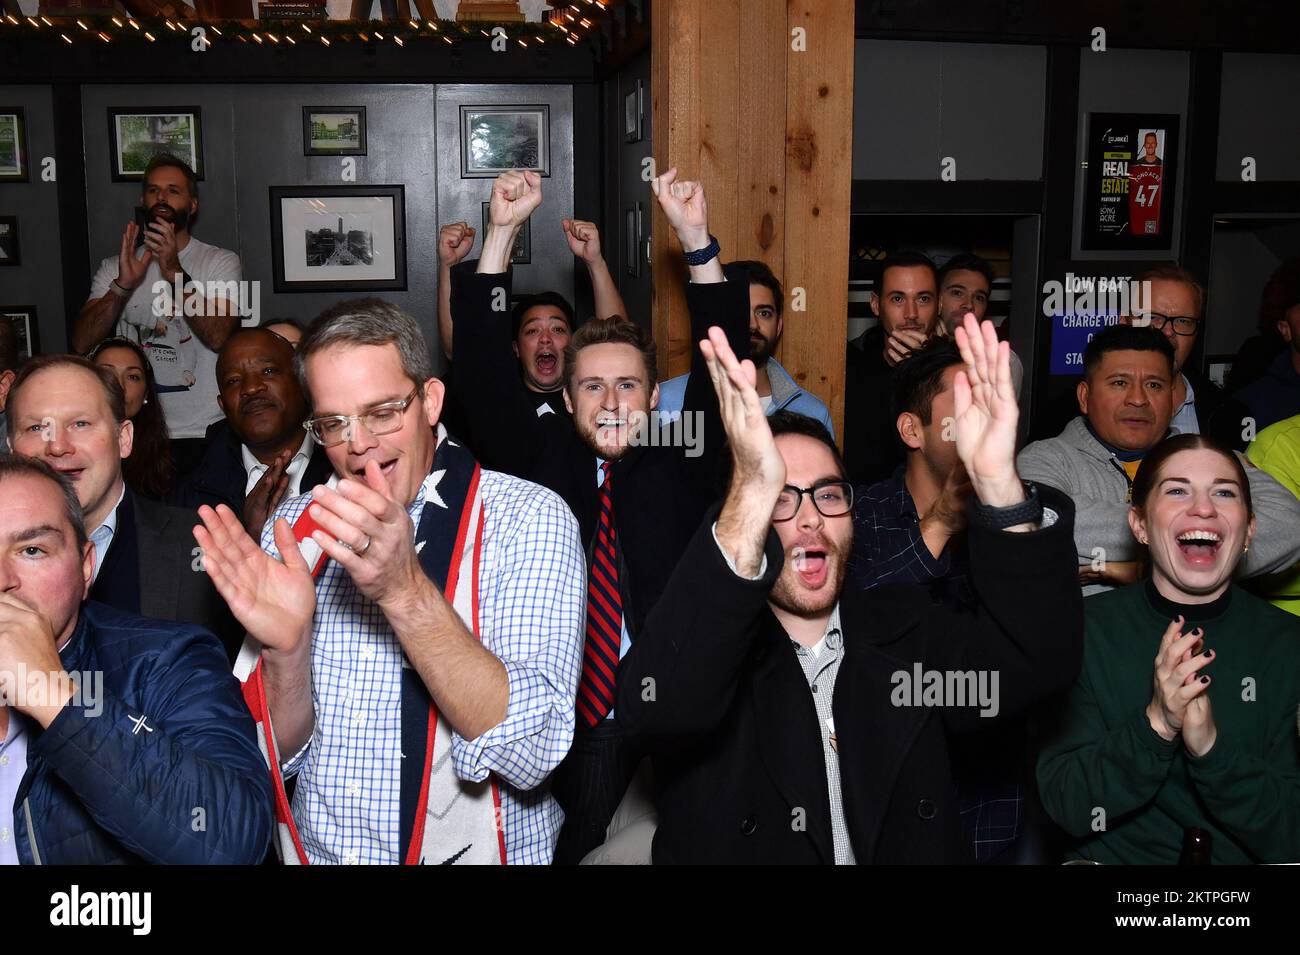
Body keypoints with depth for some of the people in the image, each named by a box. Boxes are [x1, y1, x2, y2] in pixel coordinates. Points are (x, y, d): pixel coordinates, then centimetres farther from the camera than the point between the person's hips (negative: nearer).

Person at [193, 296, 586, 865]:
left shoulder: (529, 518, -8)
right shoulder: (296, 526, 4)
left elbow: (532, 754, -17)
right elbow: (278, 756, 3)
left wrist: (406, 590, -26)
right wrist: (285, 648, -16)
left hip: (472, 850, -3)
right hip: (313, 851, 3)